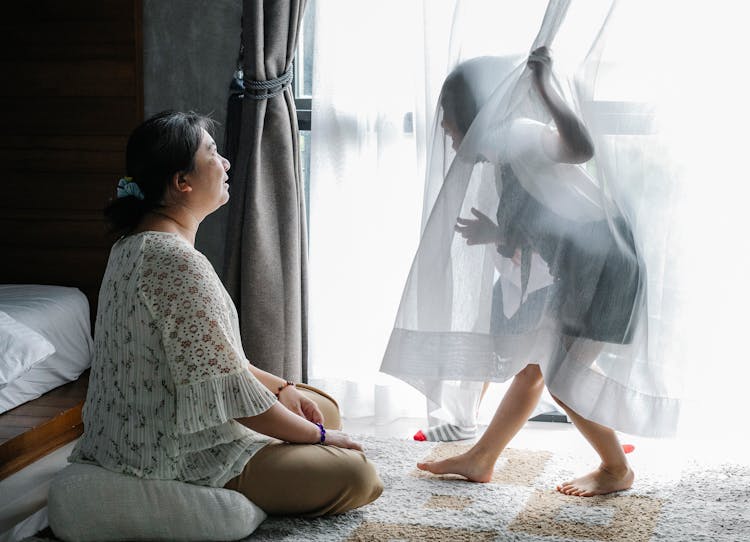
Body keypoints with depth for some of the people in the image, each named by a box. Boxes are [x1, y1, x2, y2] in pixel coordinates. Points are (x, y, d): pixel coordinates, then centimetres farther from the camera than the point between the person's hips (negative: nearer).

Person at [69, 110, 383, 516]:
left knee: (324, 408, 21)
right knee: (359, 477, -12)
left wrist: (282, 388, 10)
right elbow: (229, 392, -25)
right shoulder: (177, 261, -26)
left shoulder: (137, 242, 7)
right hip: (177, 455, -11)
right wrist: (318, 436, -11)